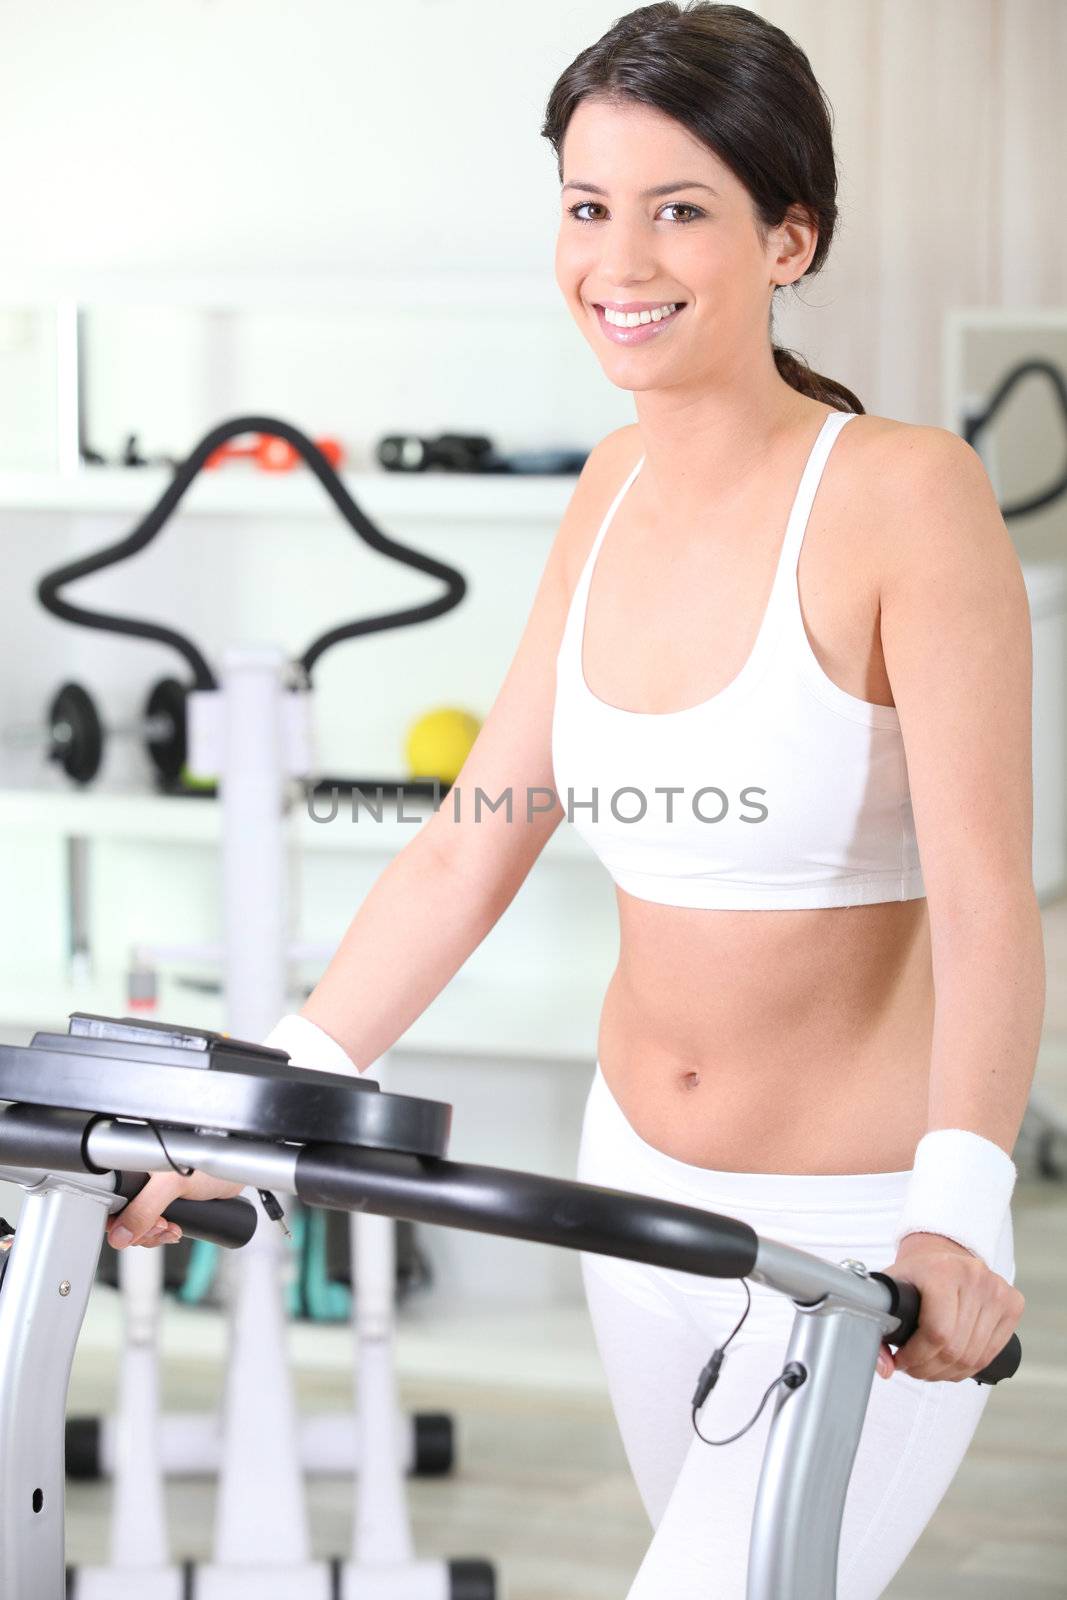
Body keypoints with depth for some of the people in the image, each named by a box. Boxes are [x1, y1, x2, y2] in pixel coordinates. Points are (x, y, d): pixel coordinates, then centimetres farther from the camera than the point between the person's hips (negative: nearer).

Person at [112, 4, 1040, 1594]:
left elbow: (986, 900, -26)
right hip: (645, 1182, 7)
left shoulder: (906, 492, -18)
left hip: (867, 1228, -7)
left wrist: (955, 1213, -40)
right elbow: (468, 851, 5)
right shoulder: (617, 489, 2)